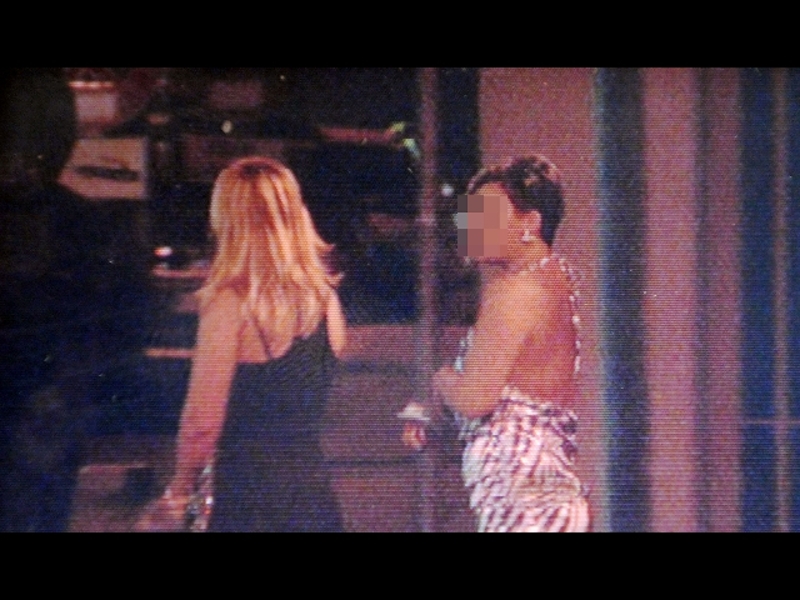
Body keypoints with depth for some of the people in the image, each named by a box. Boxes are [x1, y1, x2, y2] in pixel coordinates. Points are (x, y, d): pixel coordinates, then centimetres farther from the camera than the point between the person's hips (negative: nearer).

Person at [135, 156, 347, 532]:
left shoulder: (232, 303, -13)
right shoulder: (325, 298, 6)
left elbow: (203, 420, -12)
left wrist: (178, 495, 1)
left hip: (249, 497, -6)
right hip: (314, 493, 6)